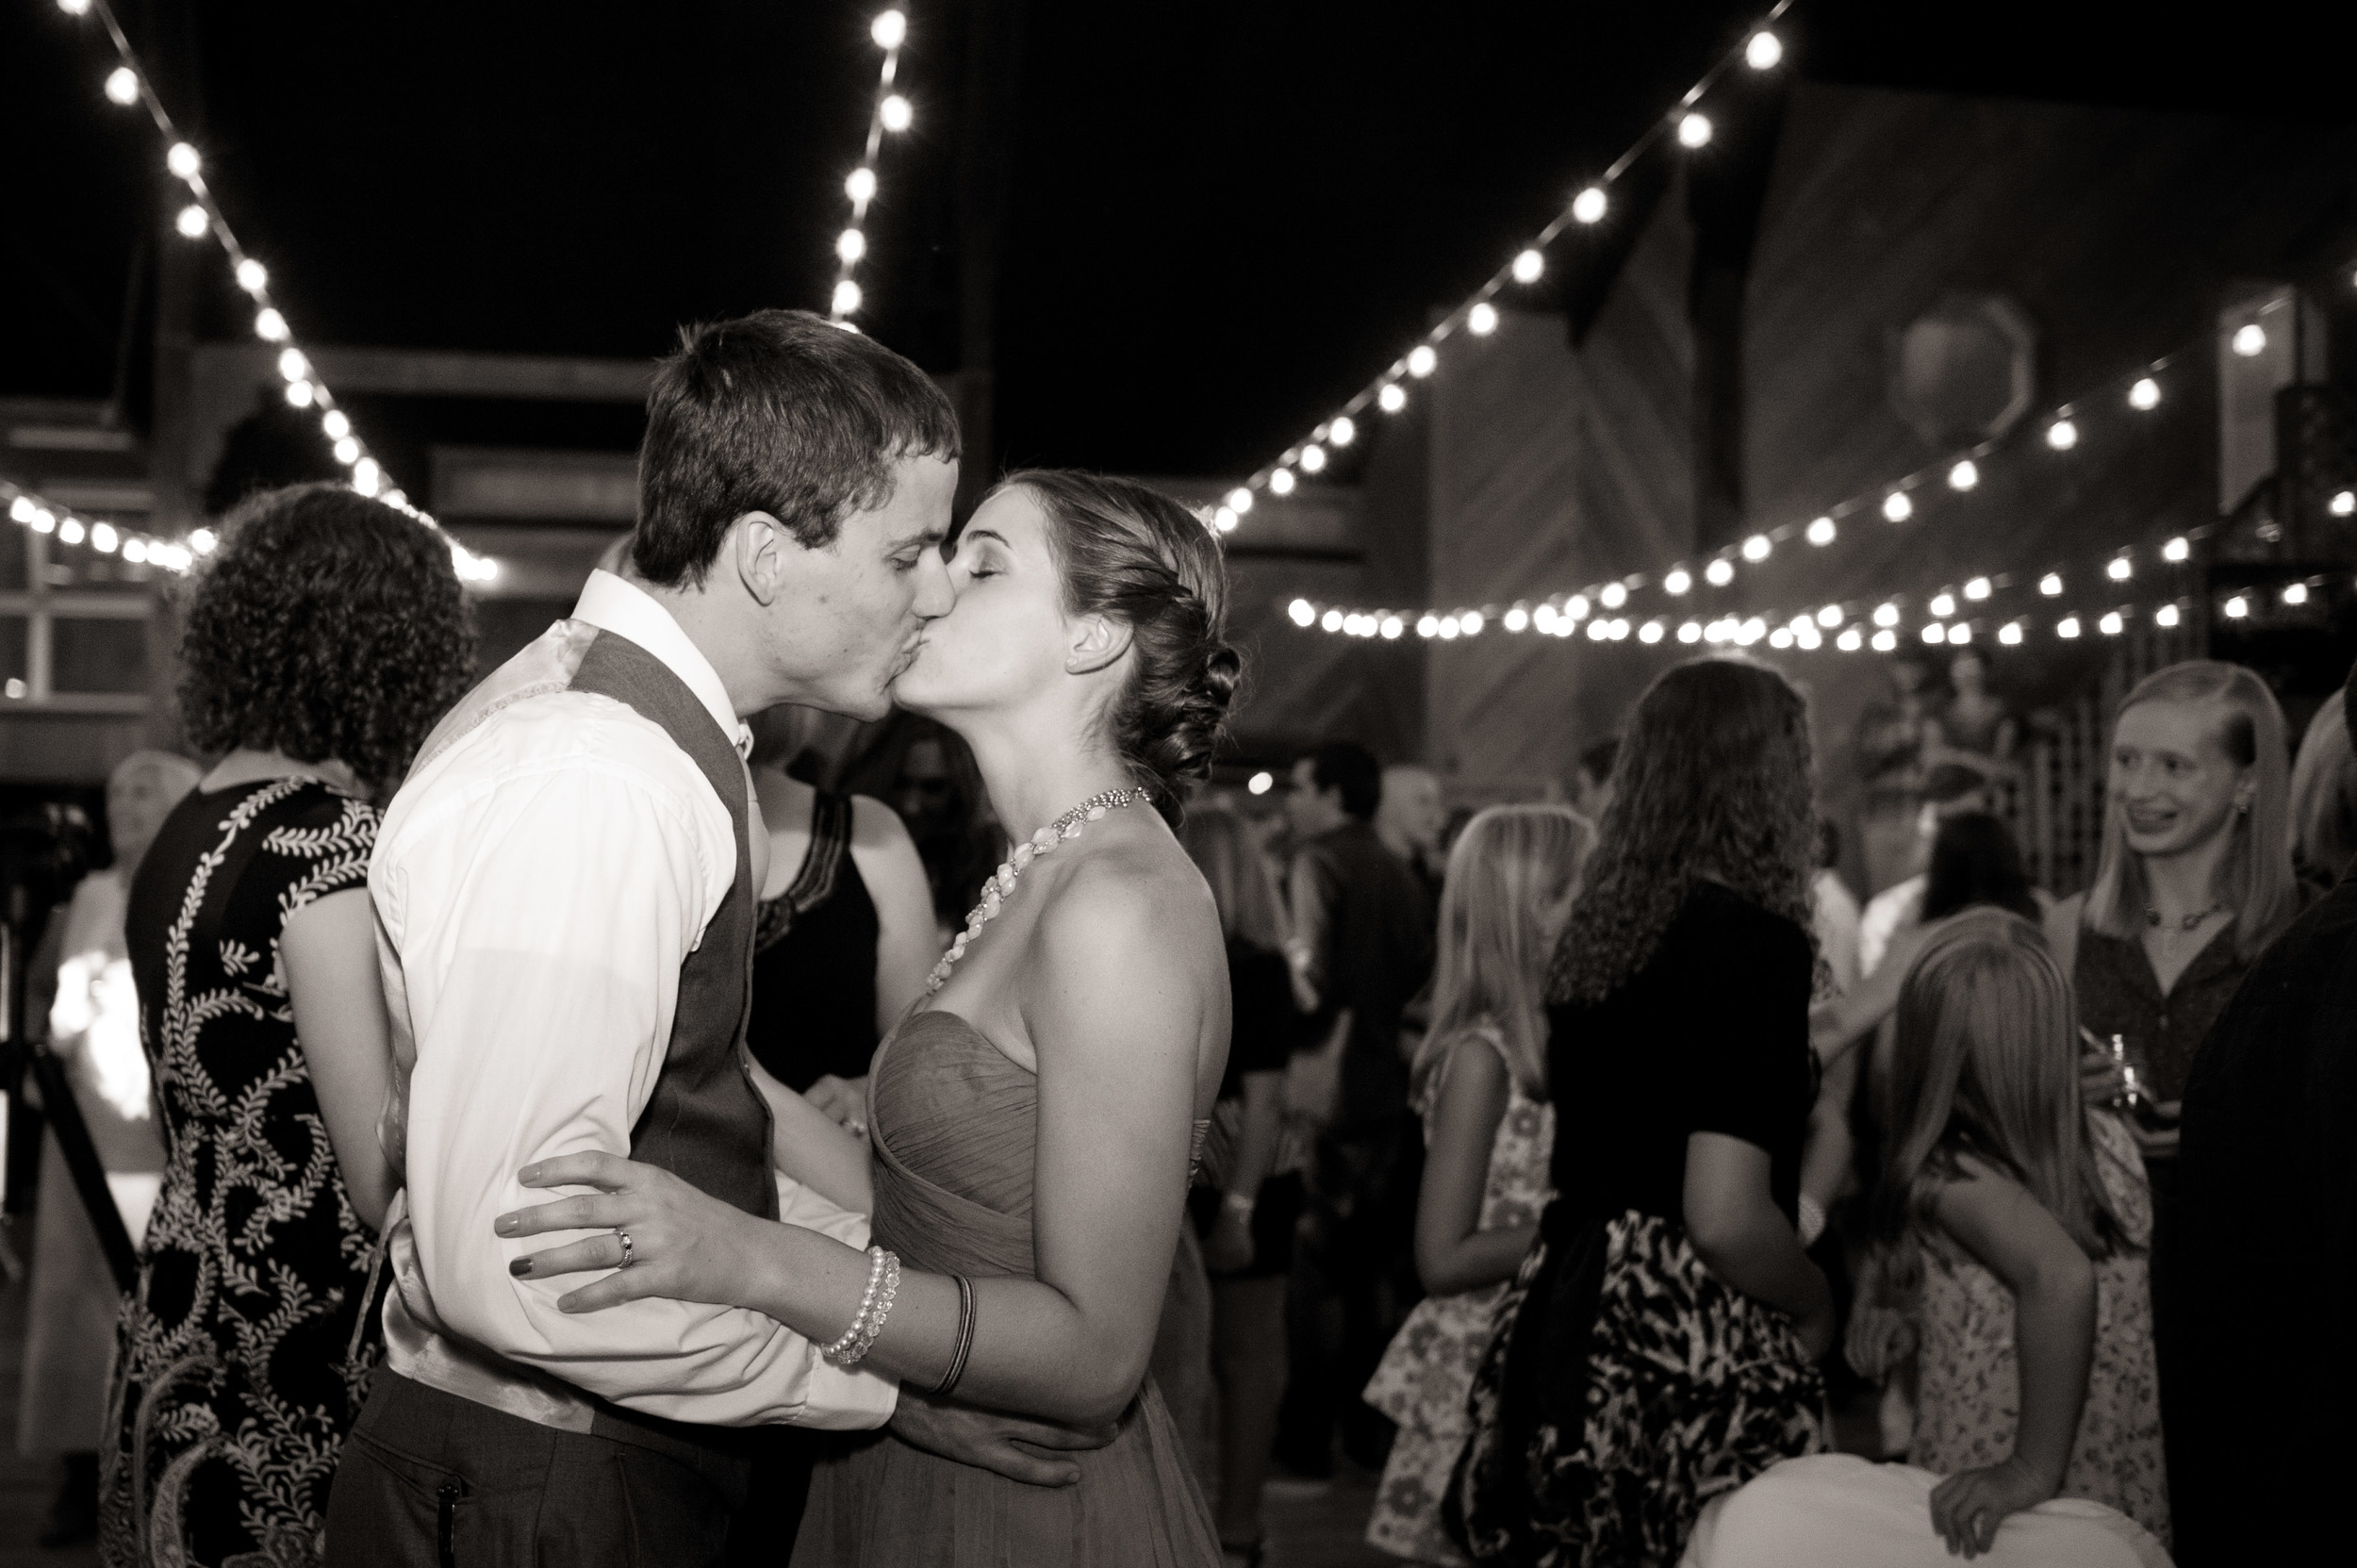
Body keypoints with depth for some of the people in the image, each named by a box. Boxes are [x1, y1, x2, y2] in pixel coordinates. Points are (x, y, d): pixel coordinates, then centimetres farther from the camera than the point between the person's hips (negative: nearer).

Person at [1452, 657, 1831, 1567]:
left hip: (1563, 1319, 8)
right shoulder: (1759, 941, -15)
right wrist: (1816, 1305, -3)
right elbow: (1727, 1218, -21)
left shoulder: (1595, 933, 7)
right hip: (1692, 1356, -8)